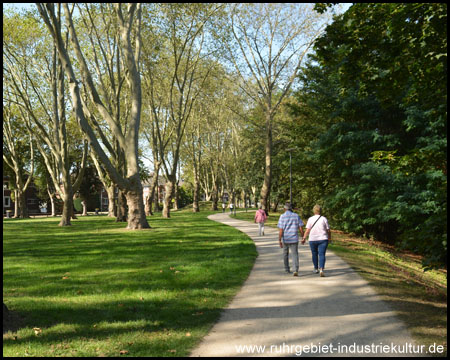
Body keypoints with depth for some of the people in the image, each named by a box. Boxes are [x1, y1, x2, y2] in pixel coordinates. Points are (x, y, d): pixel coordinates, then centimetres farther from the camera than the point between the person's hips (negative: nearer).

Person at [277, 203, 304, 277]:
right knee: (295, 255, -1)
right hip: (294, 239, 0)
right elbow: (300, 228, -1)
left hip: (285, 239, 0)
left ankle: (287, 269, 29)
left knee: (285, 254, 20)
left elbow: (280, 230, -11)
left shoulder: (282, 217, -5)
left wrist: (279, 241, -11)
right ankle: (296, 270, -20)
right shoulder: (296, 216, 0)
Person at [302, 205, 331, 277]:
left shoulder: (310, 219, -1)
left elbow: (307, 230, -9)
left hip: (313, 240, 1)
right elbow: (328, 230, 1)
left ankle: (316, 269, 30)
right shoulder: (324, 219, -2)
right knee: (322, 255, -5)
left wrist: (304, 238, -8)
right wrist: (330, 238, 15)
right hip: (323, 239, -1)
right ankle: (321, 269, -23)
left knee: (314, 254, 17)